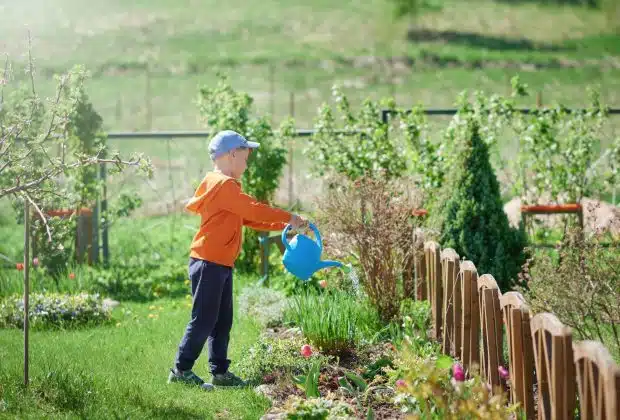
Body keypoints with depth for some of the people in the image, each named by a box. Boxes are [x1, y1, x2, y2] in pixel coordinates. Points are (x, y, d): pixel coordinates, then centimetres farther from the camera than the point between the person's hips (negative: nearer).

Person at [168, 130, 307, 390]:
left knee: (222, 321, 13)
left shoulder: (223, 186, 19)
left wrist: (283, 225, 14)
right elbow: (253, 210, -18)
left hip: (221, 264, 11)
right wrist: (289, 218, -9)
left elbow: (248, 219, 21)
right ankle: (181, 370, 0)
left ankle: (220, 372, 18)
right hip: (209, 263, -11)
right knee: (203, 320, -6)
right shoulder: (224, 185, -14)